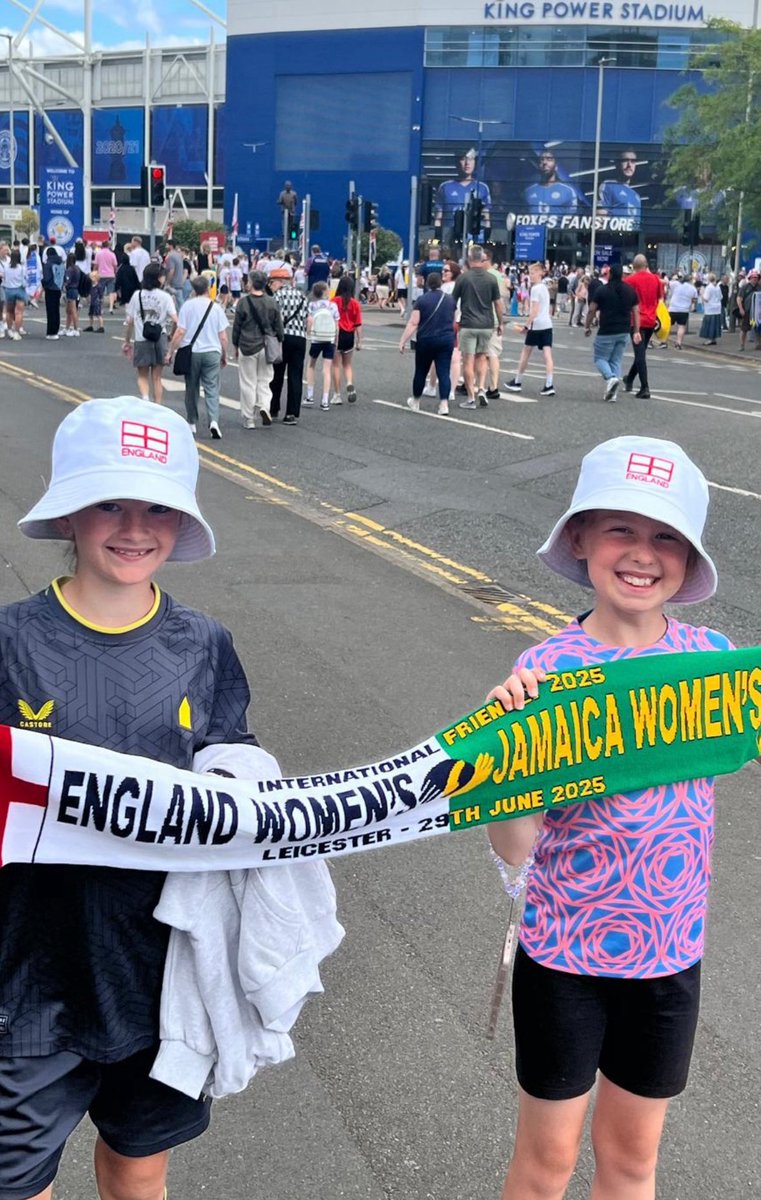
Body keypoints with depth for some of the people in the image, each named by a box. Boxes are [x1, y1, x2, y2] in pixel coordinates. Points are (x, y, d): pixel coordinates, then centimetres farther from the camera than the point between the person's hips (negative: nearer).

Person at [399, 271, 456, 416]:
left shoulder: (422, 299, -7)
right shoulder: (450, 298, 5)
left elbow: (413, 323, -10)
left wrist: (402, 341, -7)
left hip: (426, 340, -2)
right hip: (446, 340, 2)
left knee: (421, 371, 13)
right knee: (444, 372, -1)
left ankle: (415, 401, 29)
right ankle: (444, 404, -13)